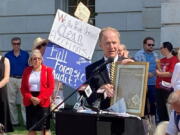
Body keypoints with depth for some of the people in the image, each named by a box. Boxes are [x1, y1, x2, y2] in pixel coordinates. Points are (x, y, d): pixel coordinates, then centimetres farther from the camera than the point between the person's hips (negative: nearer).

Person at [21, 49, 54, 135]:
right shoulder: (27, 71, 8)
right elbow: (23, 88, 6)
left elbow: (51, 87, -6)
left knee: (45, 128, -1)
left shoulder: (47, 70, -1)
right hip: (30, 102, 3)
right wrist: (31, 97, -11)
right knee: (31, 128, 6)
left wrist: (40, 98, -15)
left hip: (43, 102, -3)